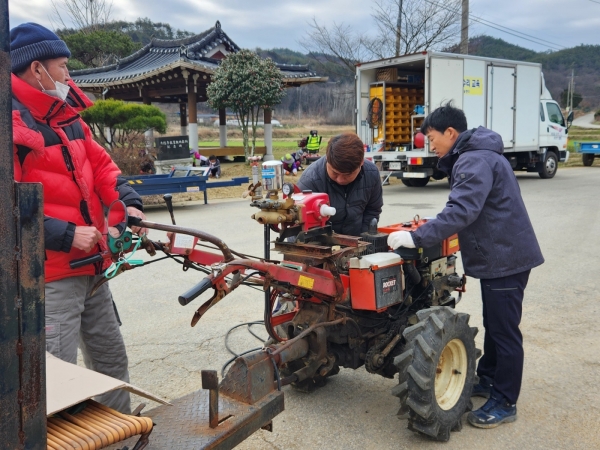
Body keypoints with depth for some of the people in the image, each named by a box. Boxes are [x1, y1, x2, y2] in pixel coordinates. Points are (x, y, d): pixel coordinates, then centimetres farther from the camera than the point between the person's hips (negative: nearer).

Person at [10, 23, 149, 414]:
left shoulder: (68, 119, 10)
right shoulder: (14, 125, -17)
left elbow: (101, 164, 14)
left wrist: (128, 202, -2)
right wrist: (66, 235, -23)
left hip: (92, 268, 9)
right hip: (50, 276, -9)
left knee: (112, 358, 21)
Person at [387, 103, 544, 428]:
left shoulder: (475, 160, -20)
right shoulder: (473, 157, 13)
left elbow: (462, 211, -32)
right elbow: (467, 209, 19)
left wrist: (417, 237, -31)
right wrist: (429, 225, 12)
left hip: (505, 257, -11)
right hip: (497, 255, 11)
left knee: (504, 330, 0)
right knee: (493, 325, 21)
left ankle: (504, 403, 11)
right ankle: (488, 379, 36)